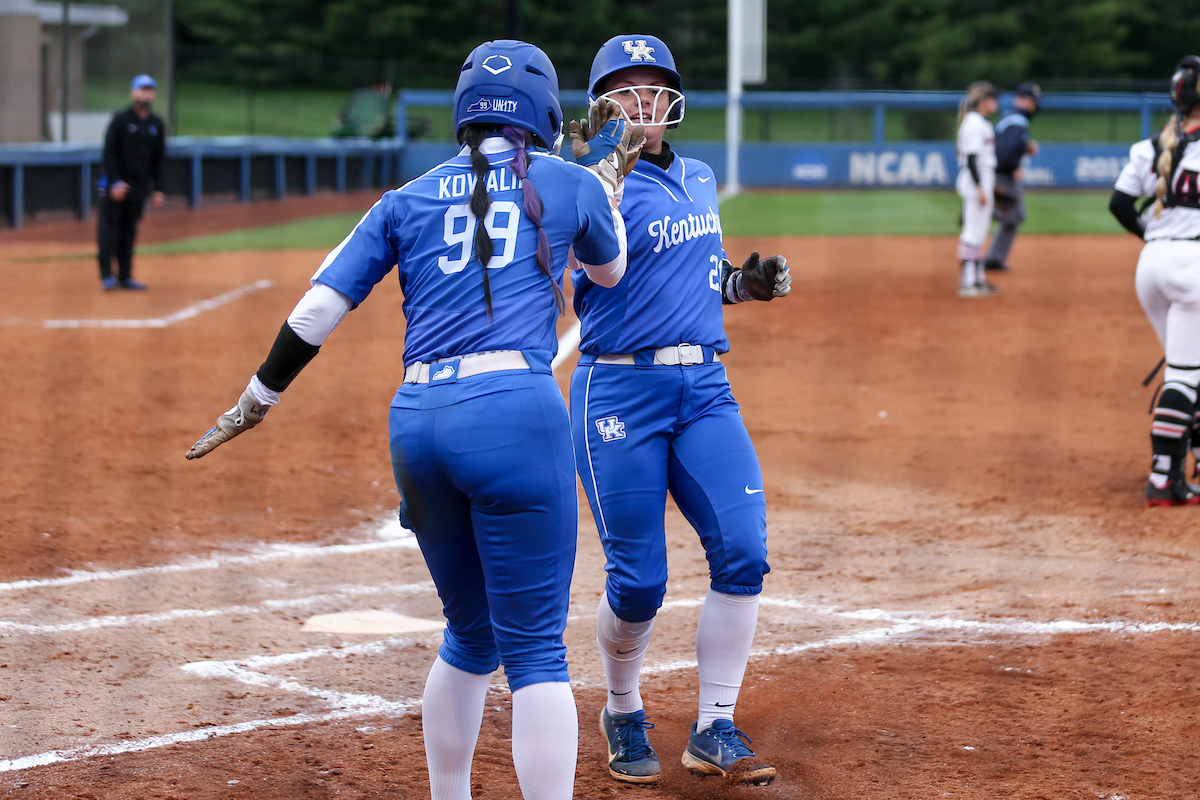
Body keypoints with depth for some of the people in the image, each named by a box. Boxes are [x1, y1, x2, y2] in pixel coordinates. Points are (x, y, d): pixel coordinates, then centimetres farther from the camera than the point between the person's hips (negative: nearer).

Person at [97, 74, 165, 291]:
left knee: (129, 232, 7)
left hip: (140, 187, 4)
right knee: (109, 228, -7)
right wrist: (115, 182, -16)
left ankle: (125, 276, 10)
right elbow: (110, 153, -7)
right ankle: (107, 275, -7)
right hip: (115, 184, -4)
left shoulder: (156, 124, 9)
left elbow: (158, 159, 15)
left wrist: (157, 189, 10)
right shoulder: (120, 120, -5)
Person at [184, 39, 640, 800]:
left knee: (470, 635, 21)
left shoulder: (408, 200, 16)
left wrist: (258, 400, 19)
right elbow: (610, 270, 31)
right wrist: (609, 172, 43)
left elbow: (318, 309, 9)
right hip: (516, 414, -4)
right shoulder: (571, 184, 11)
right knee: (536, 650, -4)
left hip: (415, 422, 4)